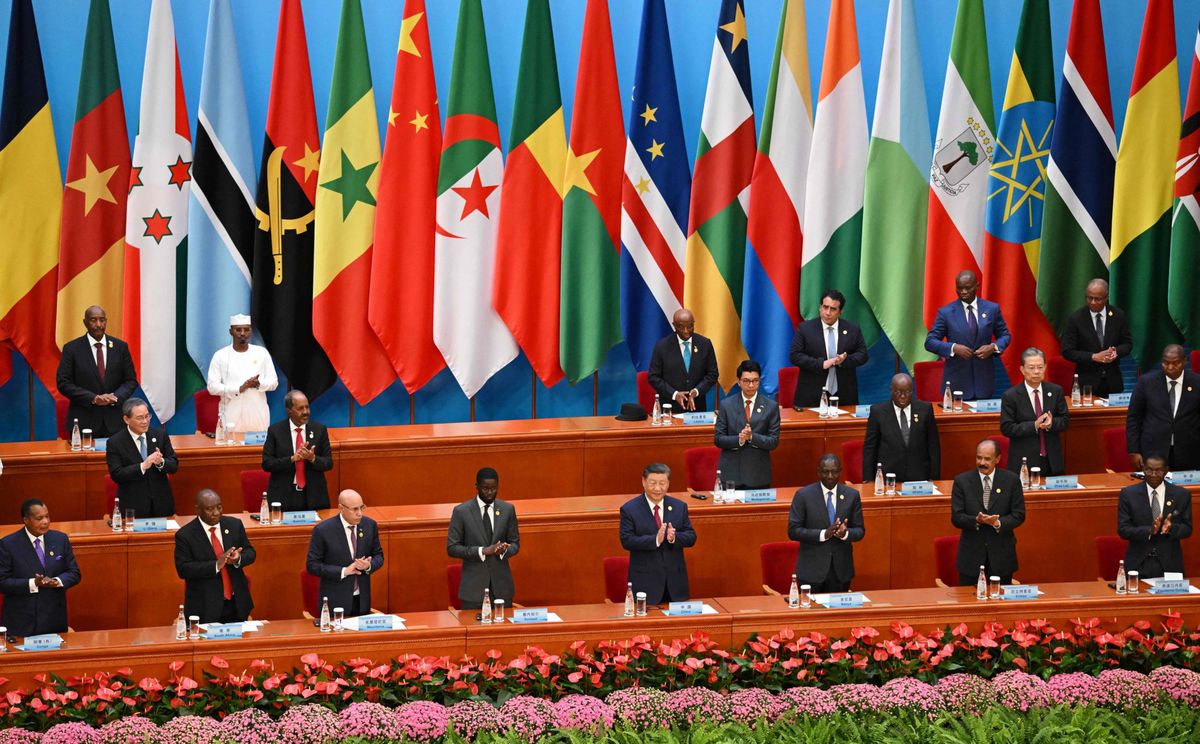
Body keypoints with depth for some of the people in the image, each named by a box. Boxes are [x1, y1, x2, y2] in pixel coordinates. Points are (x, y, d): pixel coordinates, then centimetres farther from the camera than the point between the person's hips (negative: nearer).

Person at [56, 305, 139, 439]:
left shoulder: (120, 347, 8)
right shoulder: (71, 348, 1)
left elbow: (131, 380, 9)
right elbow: (63, 383, -4)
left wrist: (116, 397, -11)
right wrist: (93, 398, -15)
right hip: (84, 422, -2)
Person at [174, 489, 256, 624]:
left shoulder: (234, 524, 3)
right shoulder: (185, 535, -9)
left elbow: (250, 553, 8)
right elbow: (183, 569, -15)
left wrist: (238, 558, -16)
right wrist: (216, 565, -25)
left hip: (236, 604, 4)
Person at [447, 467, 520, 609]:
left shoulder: (508, 509, 5)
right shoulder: (461, 511, -4)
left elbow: (515, 543, 10)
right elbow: (452, 548, -4)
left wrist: (504, 550, -14)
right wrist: (482, 551, -17)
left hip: (501, 585, 2)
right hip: (474, 586, -2)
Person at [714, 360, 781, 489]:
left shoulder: (771, 406, 2)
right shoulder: (726, 405, 3)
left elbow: (774, 441, -1)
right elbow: (718, 439, 0)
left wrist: (752, 437, -18)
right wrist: (739, 439, -18)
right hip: (731, 473, 0)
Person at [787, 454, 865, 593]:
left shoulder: (852, 495, 3)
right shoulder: (803, 495, -5)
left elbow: (860, 531, 6)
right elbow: (793, 531, -8)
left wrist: (845, 533, -18)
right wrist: (824, 534, -21)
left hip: (841, 570, 2)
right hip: (812, 569, -2)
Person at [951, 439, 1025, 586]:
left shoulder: (1011, 480, 0)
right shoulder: (962, 481, -1)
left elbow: (1019, 515, -1)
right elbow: (956, 517, -4)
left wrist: (998, 523, -20)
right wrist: (977, 520, -24)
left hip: (1001, 554, 0)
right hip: (972, 554, 0)